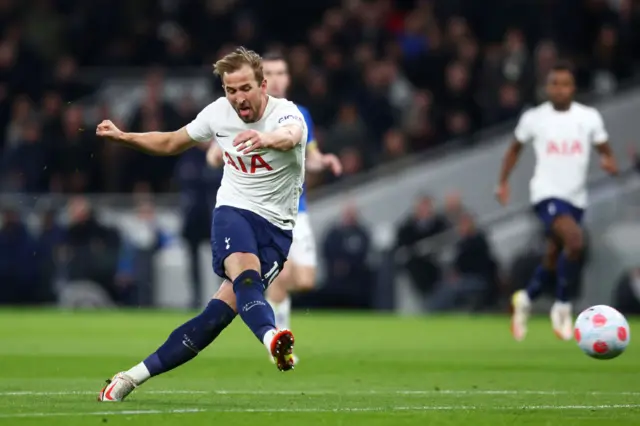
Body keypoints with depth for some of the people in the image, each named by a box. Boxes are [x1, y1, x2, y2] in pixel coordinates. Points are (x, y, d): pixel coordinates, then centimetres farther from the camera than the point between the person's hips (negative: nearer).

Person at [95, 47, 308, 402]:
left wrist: (266, 138, -67)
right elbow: (171, 143, 17)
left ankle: (136, 376, -6)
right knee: (245, 268, -34)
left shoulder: (286, 114, -16)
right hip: (233, 210, 2)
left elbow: (290, 135, -44)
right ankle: (271, 338, -64)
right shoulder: (218, 113, -2)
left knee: (223, 309, -15)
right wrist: (124, 137, 5)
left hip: (276, 226, -1)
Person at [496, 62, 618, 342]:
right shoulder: (534, 118, -2)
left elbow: (605, 151, 5)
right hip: (547, 193, -4)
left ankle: (525, 300, 42)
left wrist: (608, 162, -18)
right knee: (575, 242, -27)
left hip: (576, 197, 4)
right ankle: (562, 306, -9)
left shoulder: (589, 117, 0)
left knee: (553, 258, 15)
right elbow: (515, 148, 14)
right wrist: (503, 182, 10)